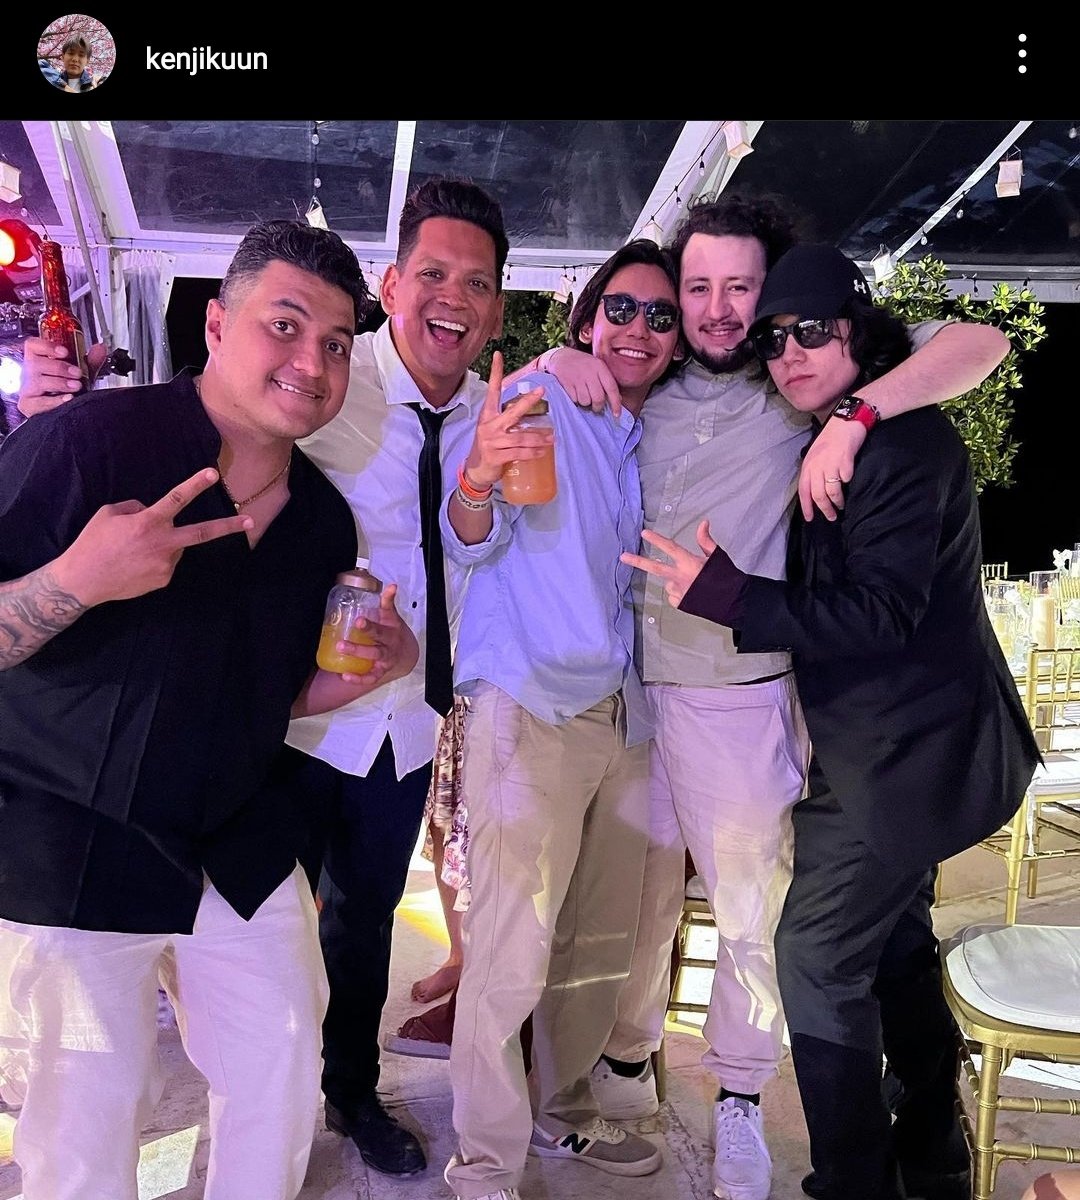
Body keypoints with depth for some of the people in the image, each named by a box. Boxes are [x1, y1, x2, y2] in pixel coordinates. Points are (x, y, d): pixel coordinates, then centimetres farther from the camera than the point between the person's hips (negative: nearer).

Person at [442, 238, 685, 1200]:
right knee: (512, 953, -8)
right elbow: (472, 544, -14)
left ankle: (562, 1113, 35)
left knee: (602, 941, 16)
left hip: (625, 714, 7)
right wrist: (479, 478, -36)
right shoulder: (537, 402, -4)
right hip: (531, 710, -7)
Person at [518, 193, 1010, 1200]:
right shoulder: (645, 391, 8)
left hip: (740, 698, -2)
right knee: (638, 898, 16)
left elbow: (979, 345, -8)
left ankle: (738, 1100, 30)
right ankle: (626, 1059, 37)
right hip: (627, 687, 3)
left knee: (752, 910, 9)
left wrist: (849, 417, -23)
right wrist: (559, 359, -1)